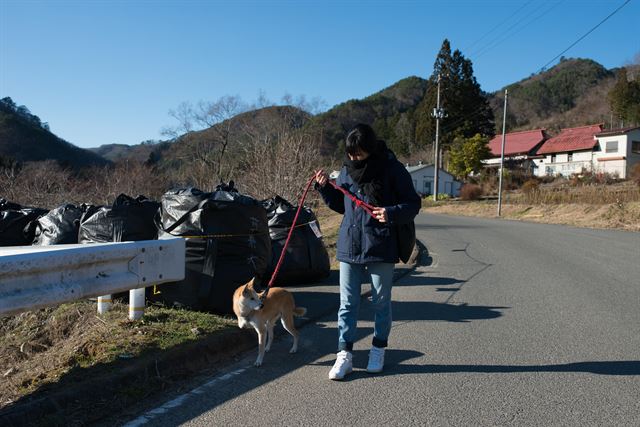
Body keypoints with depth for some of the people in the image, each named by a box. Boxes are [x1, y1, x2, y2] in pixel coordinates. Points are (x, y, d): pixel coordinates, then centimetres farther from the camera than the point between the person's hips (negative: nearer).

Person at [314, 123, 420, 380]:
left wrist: (392, 213, -25)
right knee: (347, 303, 5)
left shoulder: (392, 170, -10)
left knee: (381, 302, 12)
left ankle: (378, 350, 29)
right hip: (349, 248, 4)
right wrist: (325, 188, 2)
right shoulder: (346, 171, 6)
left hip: (380, 249, -4)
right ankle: (344, 355, 12)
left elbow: (413, 203, -6)